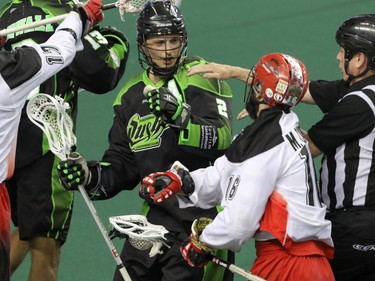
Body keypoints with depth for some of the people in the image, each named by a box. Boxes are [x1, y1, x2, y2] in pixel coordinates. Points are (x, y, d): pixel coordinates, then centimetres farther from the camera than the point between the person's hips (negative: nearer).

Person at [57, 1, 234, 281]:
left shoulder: (202, 76, -5)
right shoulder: (131, 96, 13)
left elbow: (222, 140, -18)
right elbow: (123, 165, 14)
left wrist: (180, 117, -32)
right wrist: (92, 175, -5)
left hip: (205, 213, -6)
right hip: (157, 214, 6)